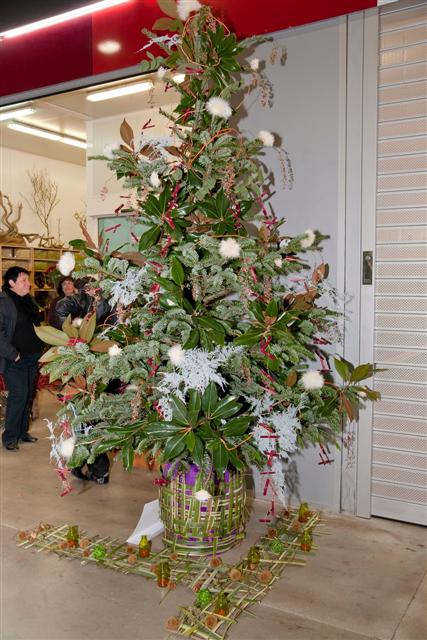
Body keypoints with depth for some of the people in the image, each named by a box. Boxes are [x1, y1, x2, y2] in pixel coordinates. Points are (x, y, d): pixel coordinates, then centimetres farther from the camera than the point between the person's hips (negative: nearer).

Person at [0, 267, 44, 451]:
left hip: (31, 358, 8)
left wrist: (39, 349, 14)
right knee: (19, 395, -7)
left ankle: (22, 432, 25)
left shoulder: (28, 301, 12)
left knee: (28, 395, 12)